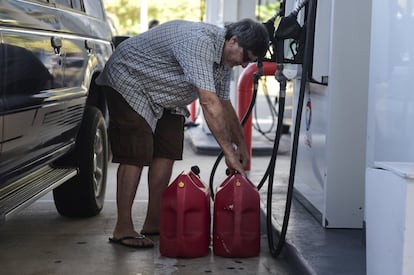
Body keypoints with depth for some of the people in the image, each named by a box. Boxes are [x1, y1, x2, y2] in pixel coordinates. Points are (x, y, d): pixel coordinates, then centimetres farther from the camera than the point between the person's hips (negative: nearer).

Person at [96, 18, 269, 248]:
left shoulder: (224, 57, -4)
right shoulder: (199, 42, -35)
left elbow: (224, 104, 7)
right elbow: (209, 103, -39)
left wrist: (241, 145, 4)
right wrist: (229, 152, -37)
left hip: (164, 96, 9)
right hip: (129, 82, -9)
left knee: (167, 154, 3)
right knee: (136, 156, -14)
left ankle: (154, 223, 10)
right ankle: (123, 229, -9)